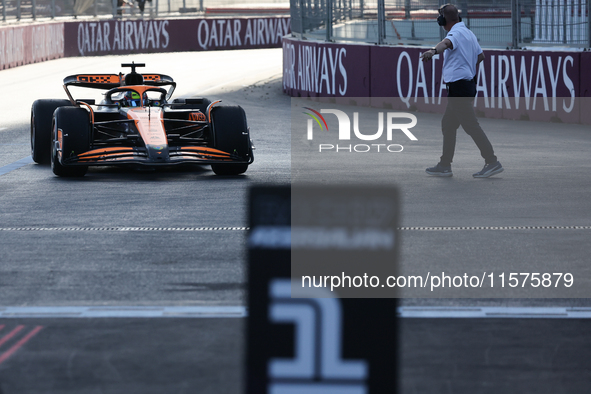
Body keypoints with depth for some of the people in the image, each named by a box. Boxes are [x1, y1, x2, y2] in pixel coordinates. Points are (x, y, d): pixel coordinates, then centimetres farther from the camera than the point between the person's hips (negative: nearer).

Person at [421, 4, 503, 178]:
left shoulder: (456, 33, -14)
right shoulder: (469, 34, 15)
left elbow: (447, 43, -38)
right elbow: (480, 56, 25)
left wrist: (433, 51, -58)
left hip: (459, 86, -10)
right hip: (468, 83, 10)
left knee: (471, 125, -11)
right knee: (448, 124, 16)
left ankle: (492, 162, -13)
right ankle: (445, 166, 19)